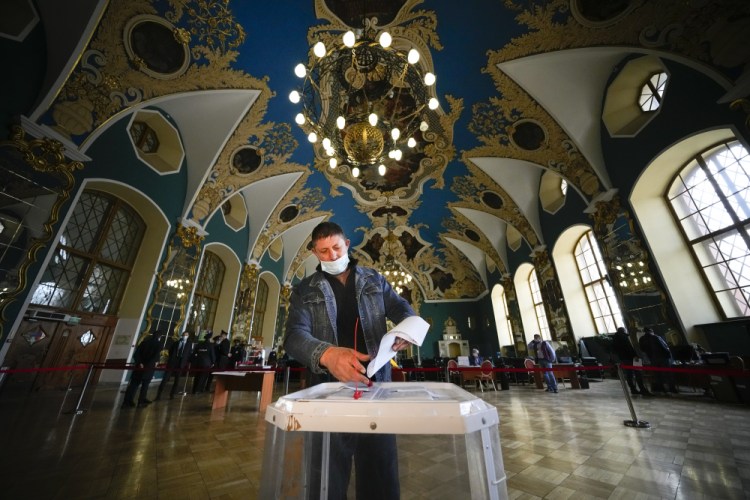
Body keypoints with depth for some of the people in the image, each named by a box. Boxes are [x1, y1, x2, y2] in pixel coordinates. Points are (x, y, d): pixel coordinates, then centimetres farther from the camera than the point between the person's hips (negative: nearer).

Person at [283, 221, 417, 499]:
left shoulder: (374, 280, 8)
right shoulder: (305, 291, 2)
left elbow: (402, 309, 10)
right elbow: (294, 335, -10)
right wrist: (327, 354, -32)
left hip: (376, 382, 1)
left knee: (381, 465, 11)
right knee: (329, 470, 13)